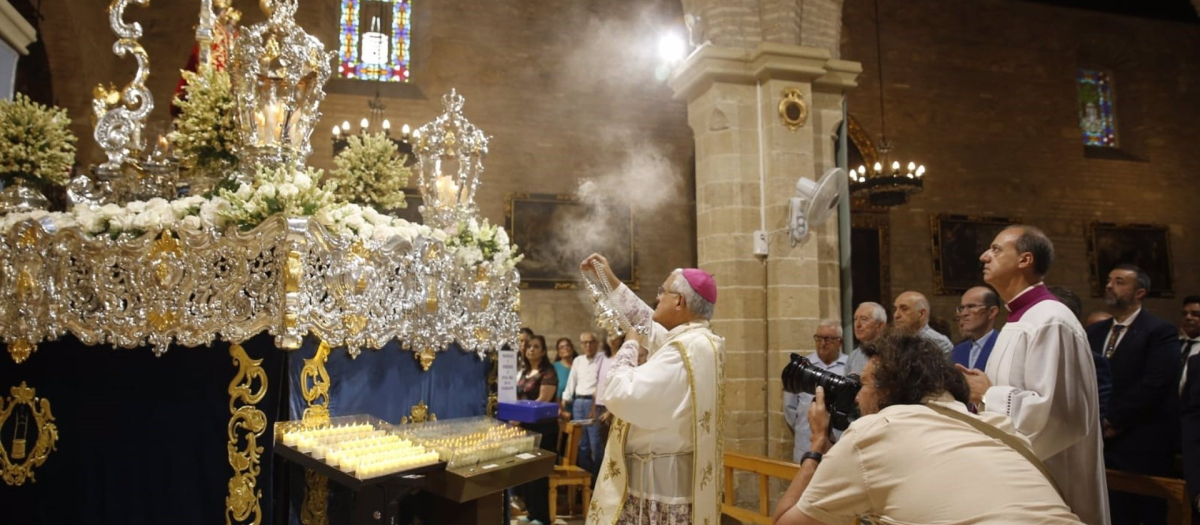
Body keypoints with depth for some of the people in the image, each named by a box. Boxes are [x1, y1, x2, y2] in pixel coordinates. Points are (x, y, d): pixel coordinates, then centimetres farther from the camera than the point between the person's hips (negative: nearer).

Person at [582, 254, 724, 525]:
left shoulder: (684, 352, -24)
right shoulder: (699, 340, 7)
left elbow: (619, 394, -26)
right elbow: (647, 322, 21)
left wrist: (629, 345, -9)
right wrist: (610, 280, 24)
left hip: (660, 479, -10)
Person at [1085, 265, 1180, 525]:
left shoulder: (1160, 331, -6)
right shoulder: (1094, 332, 13)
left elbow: (1153, 385, -17)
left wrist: (1113, 421, -14)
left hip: (1141, 445, -5)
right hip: (1100, 442, 6)